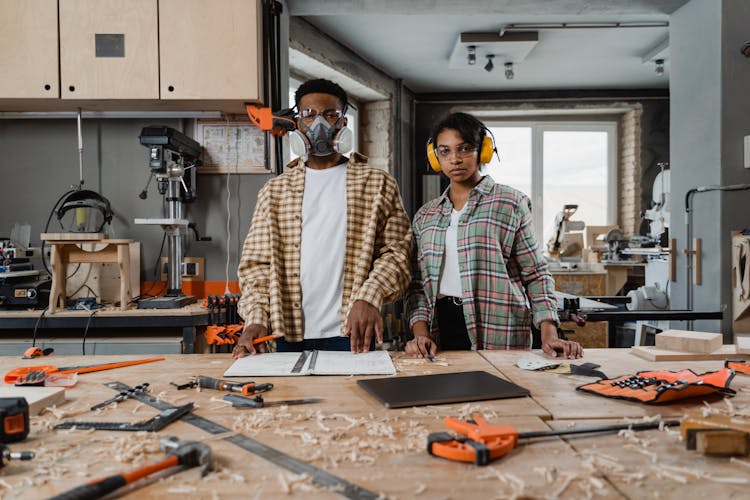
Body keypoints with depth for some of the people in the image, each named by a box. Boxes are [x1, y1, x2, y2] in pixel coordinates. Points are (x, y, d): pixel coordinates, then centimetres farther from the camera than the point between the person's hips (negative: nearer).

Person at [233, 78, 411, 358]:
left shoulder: (378, 184, 5)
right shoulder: (275, 190, 10)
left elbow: (397, 251, -2)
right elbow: (256, 262, 5)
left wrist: (370, 297, -19)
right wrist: (257, 318, -10)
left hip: (351, 334, -1)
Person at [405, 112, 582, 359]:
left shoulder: (510, 203, 2)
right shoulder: (425, 216, 12)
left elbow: (536, 275, 1)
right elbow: (418, 284, 10)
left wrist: (549, 334, -9)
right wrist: (421, 334, -5)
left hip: (499, 336, -3)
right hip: (440, 330, 3)